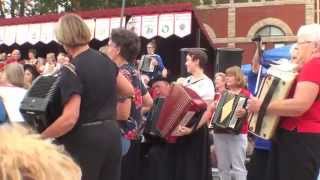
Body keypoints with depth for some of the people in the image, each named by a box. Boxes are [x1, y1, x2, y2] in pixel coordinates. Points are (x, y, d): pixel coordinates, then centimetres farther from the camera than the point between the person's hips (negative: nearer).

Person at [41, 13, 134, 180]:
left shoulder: (72, 70, -17)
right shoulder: (105, 60, 5)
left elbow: (69, 119, -25)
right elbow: (129, 91, 17)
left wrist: (38, 137, -15)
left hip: (85, 140, -7)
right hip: (112, 133, 7)